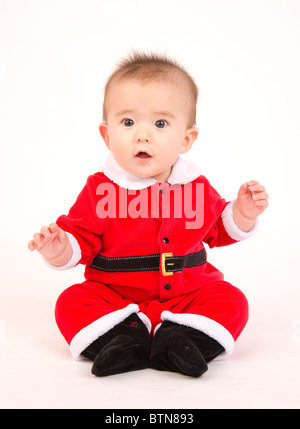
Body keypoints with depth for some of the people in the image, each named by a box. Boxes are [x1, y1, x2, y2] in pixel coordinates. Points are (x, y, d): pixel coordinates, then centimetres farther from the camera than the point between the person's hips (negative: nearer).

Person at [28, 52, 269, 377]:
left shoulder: (197, 188, 0)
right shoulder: (99, 190, -8)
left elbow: (220, 230, 15)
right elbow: (80, 237, -5)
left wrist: (243, 214, -4)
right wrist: (60, 250, -27)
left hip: (186, 295, 2)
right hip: (114, 297, -1)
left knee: (231, 301, -18)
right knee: (72, 302, -22)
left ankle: (176, 341, -29)